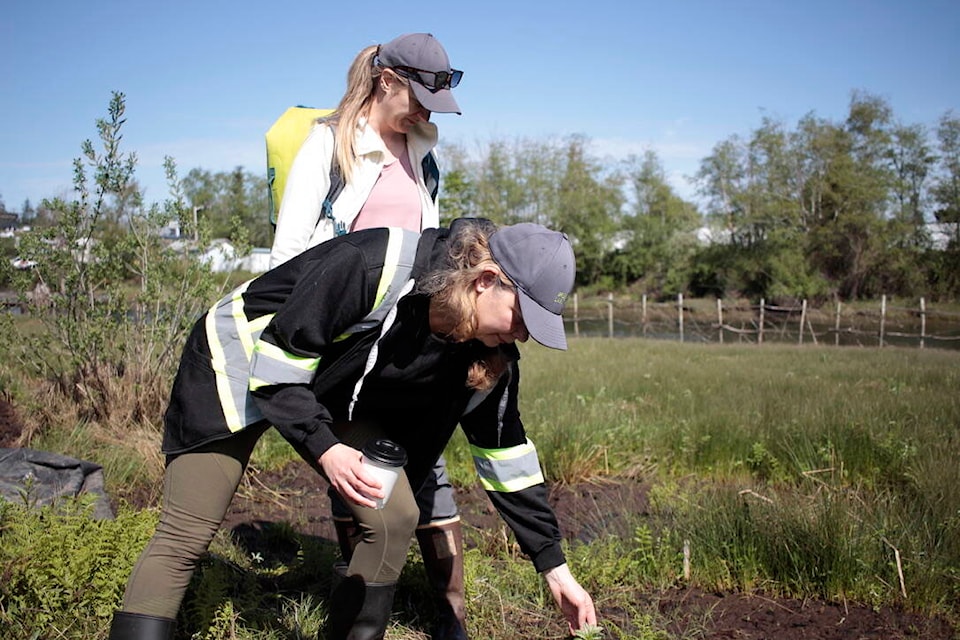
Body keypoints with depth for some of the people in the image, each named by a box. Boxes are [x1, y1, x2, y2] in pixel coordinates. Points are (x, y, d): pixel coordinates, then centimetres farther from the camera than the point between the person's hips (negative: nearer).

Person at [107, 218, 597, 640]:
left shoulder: (488, 356, -14)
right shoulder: (372, 266, -35)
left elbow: (506, 454, -6)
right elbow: (277, 362, -27)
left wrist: (554, 566, -4)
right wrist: (322, 447, -37)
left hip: (332, 393, 6)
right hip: (239, 362, -5)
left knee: (394, 517, -8)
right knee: (184, 538, -12)